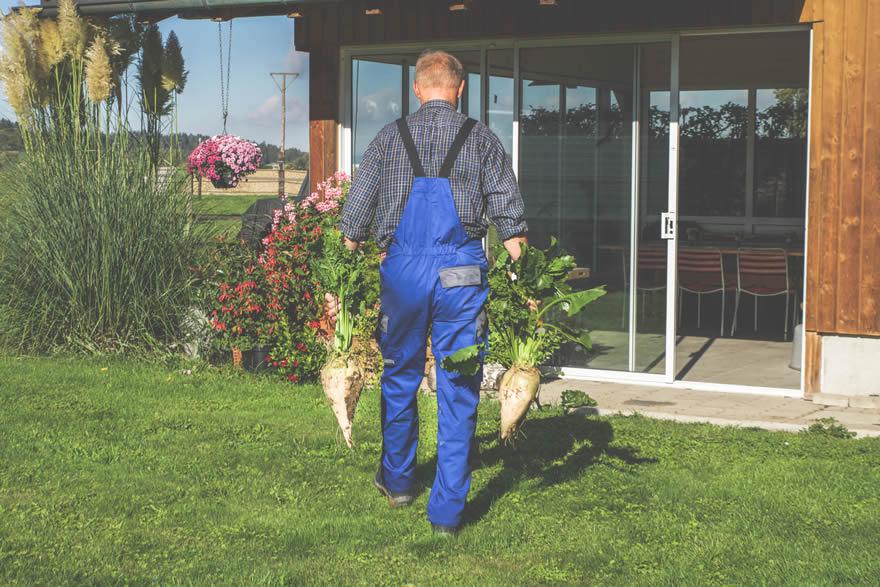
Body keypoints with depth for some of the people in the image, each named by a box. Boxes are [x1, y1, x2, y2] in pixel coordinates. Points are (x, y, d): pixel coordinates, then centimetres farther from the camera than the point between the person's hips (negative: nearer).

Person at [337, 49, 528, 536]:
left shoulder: (390, 137, 7)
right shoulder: (481, 138, 4)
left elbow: (355, 214, 6)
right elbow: (510, 215, 0)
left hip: (403, 270, 1)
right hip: (462, 273, -1)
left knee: (400, 377, 19)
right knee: (458, 389, 4)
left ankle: (397, 481, 37)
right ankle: (447, 510, 6)